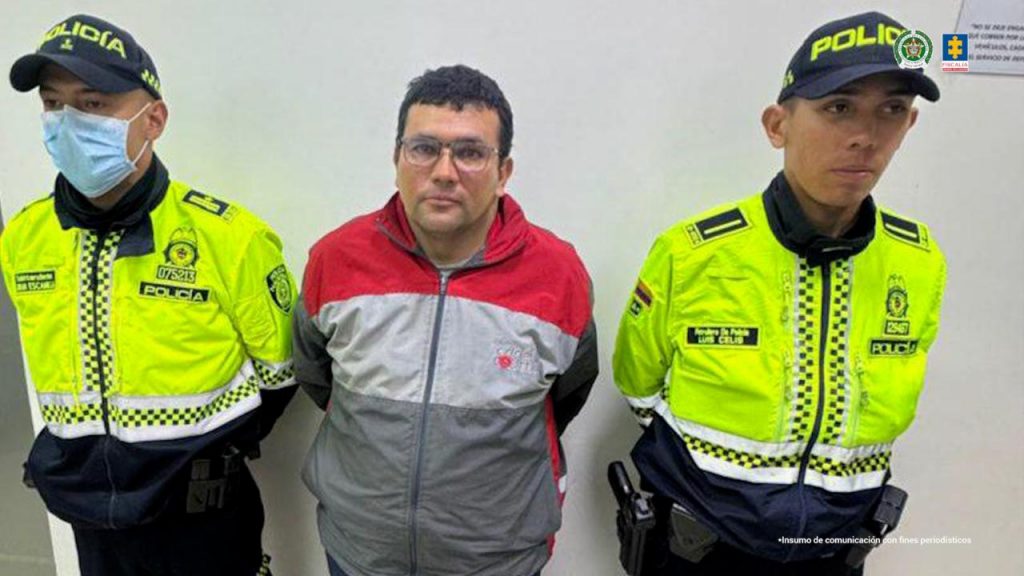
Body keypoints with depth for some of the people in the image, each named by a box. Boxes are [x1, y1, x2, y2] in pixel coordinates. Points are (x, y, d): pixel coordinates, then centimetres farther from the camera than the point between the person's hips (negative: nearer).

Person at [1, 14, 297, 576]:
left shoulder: (226, 235, -20)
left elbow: (280, 371, -9)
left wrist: (207, 450, -2)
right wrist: (88, 450, 12)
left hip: (203, 514, -4)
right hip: (90, 514, 5)